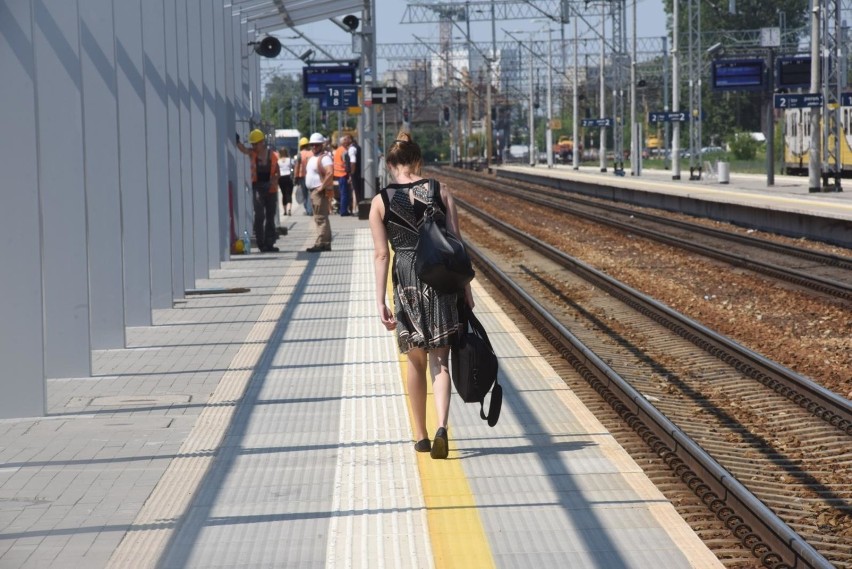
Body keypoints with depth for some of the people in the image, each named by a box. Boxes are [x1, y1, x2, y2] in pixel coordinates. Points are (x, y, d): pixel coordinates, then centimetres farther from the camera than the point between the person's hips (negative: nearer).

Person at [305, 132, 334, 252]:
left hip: (320, 191, -10)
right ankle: (325, 243, 15)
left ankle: (321, 244, -14)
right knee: (320, 218, 11)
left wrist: (322, 186, -23)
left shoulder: (324, 157, -12)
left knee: (321, 218, -12)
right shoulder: (312, 157, 19)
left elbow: (330, 173, -26)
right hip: (312, 191, 10)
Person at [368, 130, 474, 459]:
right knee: (439, 359, 3)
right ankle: (441, 426, -19)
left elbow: (381, 254, -3)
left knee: (416, 361, 15)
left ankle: (421, 435, 21)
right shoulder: (441, 192, 1)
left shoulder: (381, 202, 0)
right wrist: (466, 289, 6)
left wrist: (381, 301, -2)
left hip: (406, 280, 0)